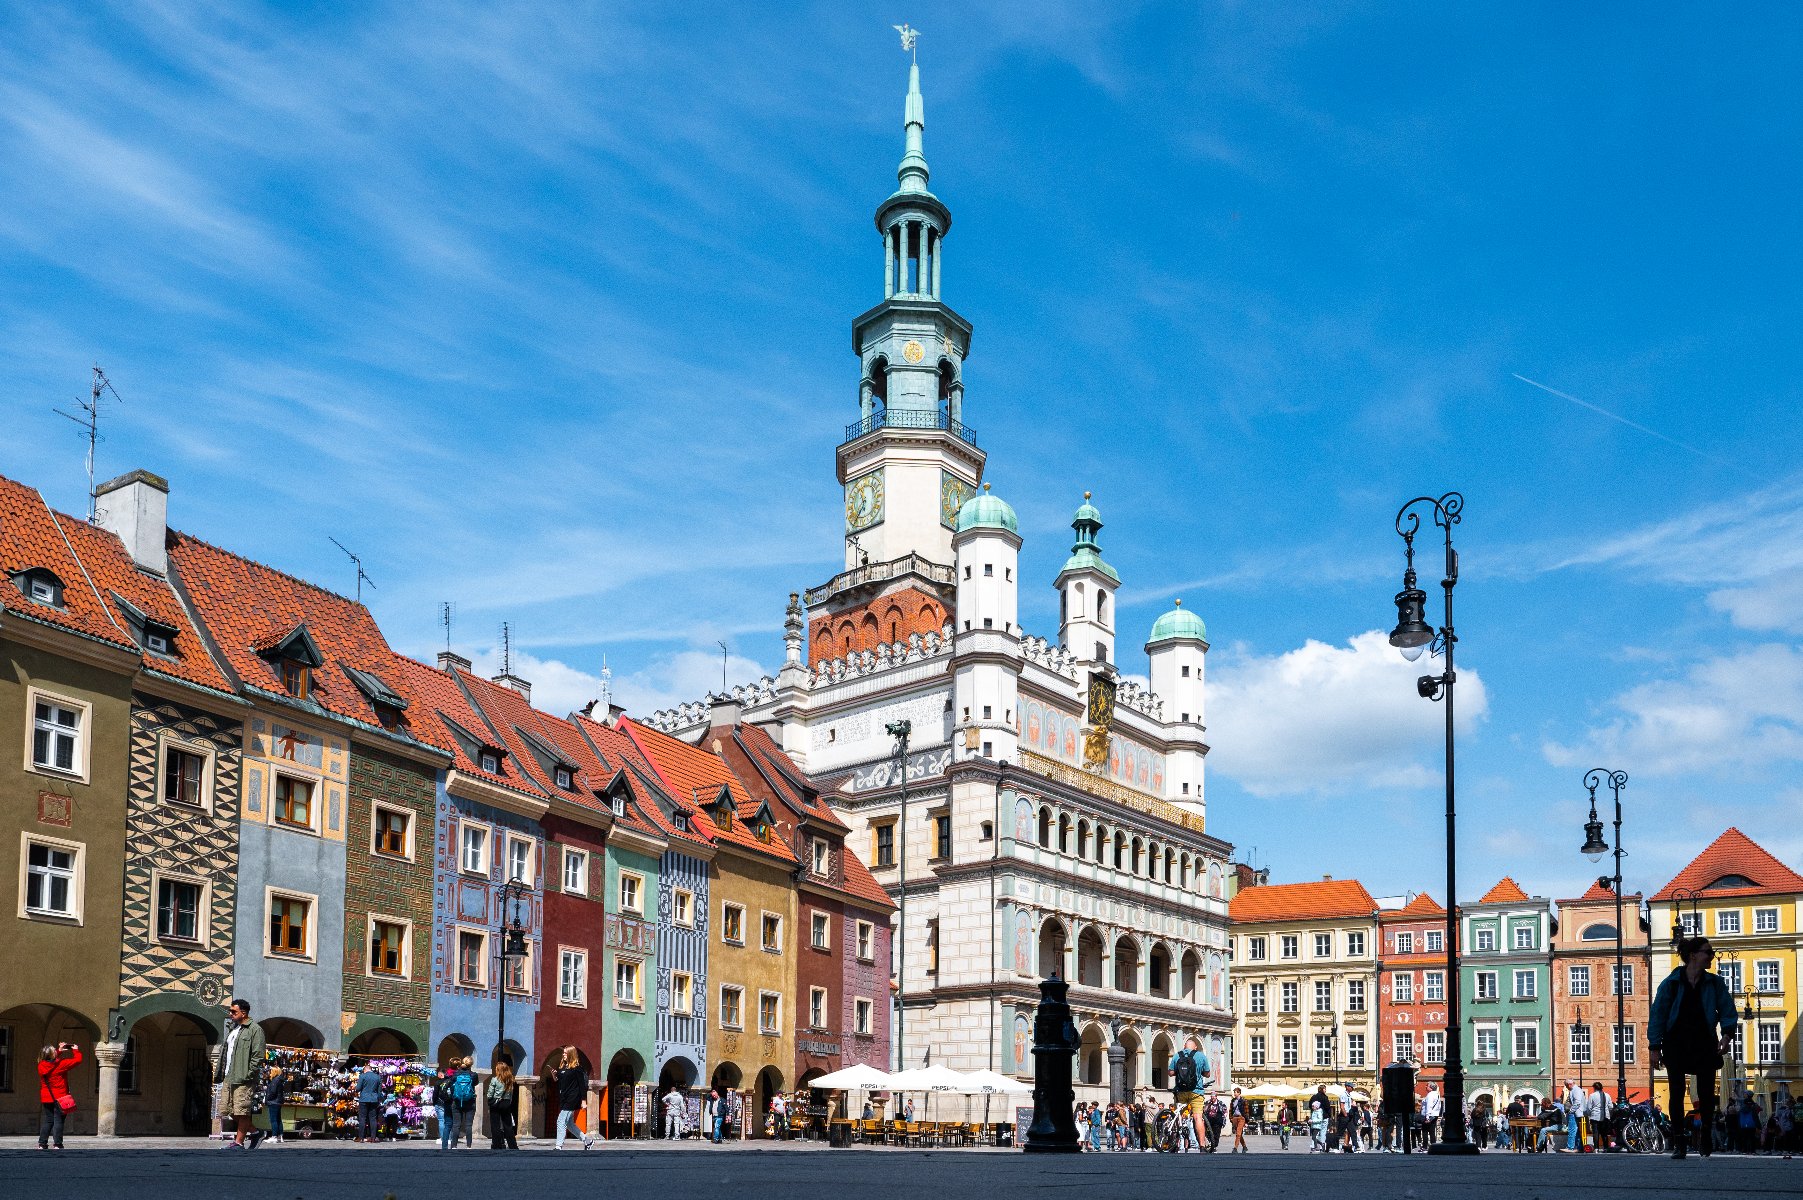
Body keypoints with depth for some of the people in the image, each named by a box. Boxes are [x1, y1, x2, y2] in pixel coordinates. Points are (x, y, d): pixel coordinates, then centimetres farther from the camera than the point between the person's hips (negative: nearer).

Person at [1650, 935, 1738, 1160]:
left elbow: (1727, 1010, 0)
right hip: (1676, 1044, -2)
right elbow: (1657, 1016, -3)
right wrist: (1655, 1048, -6)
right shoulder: (1671, 983, -5)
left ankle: (1705, 1140, 20)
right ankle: (1679, 1144, 2)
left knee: (1706, 1094, 1)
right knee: (1677, 1093, -5)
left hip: (1704, 1045, 2)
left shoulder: (1714, 983, 1)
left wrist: (1727, 1034, -18)